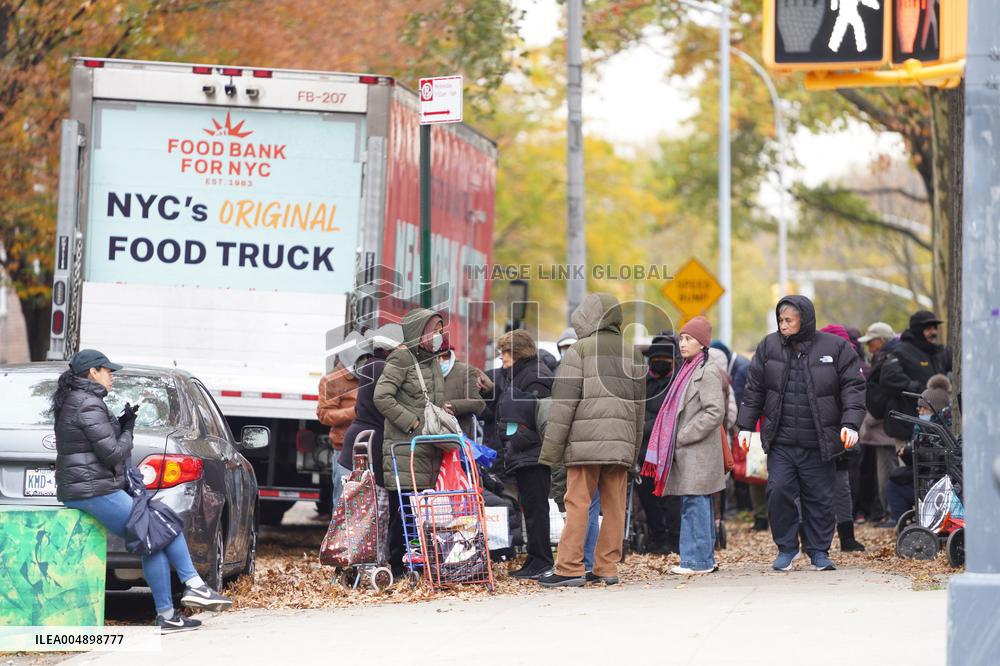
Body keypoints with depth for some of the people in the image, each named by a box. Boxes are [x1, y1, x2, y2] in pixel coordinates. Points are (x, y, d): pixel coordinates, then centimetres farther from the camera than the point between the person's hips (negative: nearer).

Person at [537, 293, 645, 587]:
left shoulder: (580, 350, -3)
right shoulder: (631, 354, 15)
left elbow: (563, 403, -6)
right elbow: (639, 405, 17)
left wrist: (550, 450, -4)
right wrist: (634, 449, 20)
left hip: (586, 441, -5)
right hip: (621, 443, 5)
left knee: (577, 503, -5)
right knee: (614, 506, 6)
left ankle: (570, 568, -8)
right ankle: (607, 567, 7)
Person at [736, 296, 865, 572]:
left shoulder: (836, 348, -2)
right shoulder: (769, 347, 5)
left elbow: (853, 387, -2)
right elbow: (754, 390, 11)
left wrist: (850, 424, -14)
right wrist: (745, 426, 8)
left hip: (818, 444, -1)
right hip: (781, 442, 1)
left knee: (820, 497, 4)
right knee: (779, 490, -10)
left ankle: (819, 551, 18)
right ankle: (786, 547, 7)